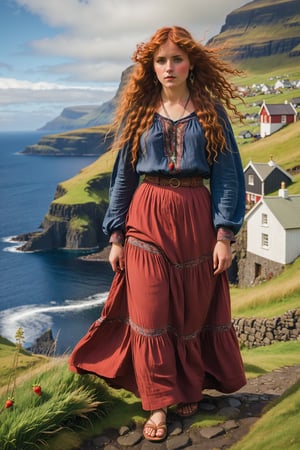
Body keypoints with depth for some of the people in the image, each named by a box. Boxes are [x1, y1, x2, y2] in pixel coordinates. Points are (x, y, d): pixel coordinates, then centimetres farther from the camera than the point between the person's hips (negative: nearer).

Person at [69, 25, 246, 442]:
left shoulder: (211, 111, 3)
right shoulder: (139, 112, 7)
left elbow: (227, 175, 0)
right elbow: (123, 176, 8)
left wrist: (225, 235, -8)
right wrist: (116, 236, 4)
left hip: (195, 219, 0)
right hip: (147, 219, 1)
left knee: (194, 312, 10)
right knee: (149, 314, 0)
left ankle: (190, 389, 30)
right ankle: (158, 404, 14)